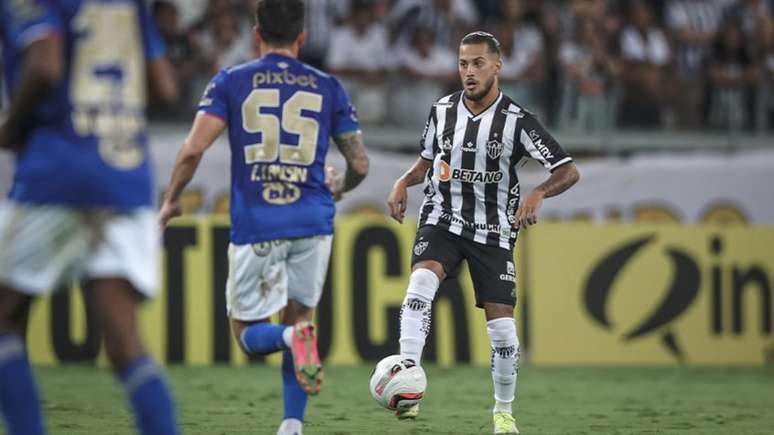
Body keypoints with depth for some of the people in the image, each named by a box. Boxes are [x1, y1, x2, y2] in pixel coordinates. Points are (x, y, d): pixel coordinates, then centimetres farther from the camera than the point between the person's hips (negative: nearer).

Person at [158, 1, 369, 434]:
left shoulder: (231, 82, 3)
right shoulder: (328, 87, 8)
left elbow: (193, 150, -7)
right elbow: (360, 164, 10)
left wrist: (171, 201, 9)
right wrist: (338, 188, 32)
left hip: (255, 227, -2)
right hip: (312, 223, 2)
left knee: (248, 332, 9)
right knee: (300, 315, 18)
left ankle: (292, 336, -25)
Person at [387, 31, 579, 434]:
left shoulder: (516, 120, -11)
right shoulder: (442, 110, -1)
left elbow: (568, 171, -11)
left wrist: (538, 194, -30)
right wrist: (403, 182, -4)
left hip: (492, 231, -1)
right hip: (442, 220, 1)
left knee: (501, 324, -3)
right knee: (420, 284, -29)